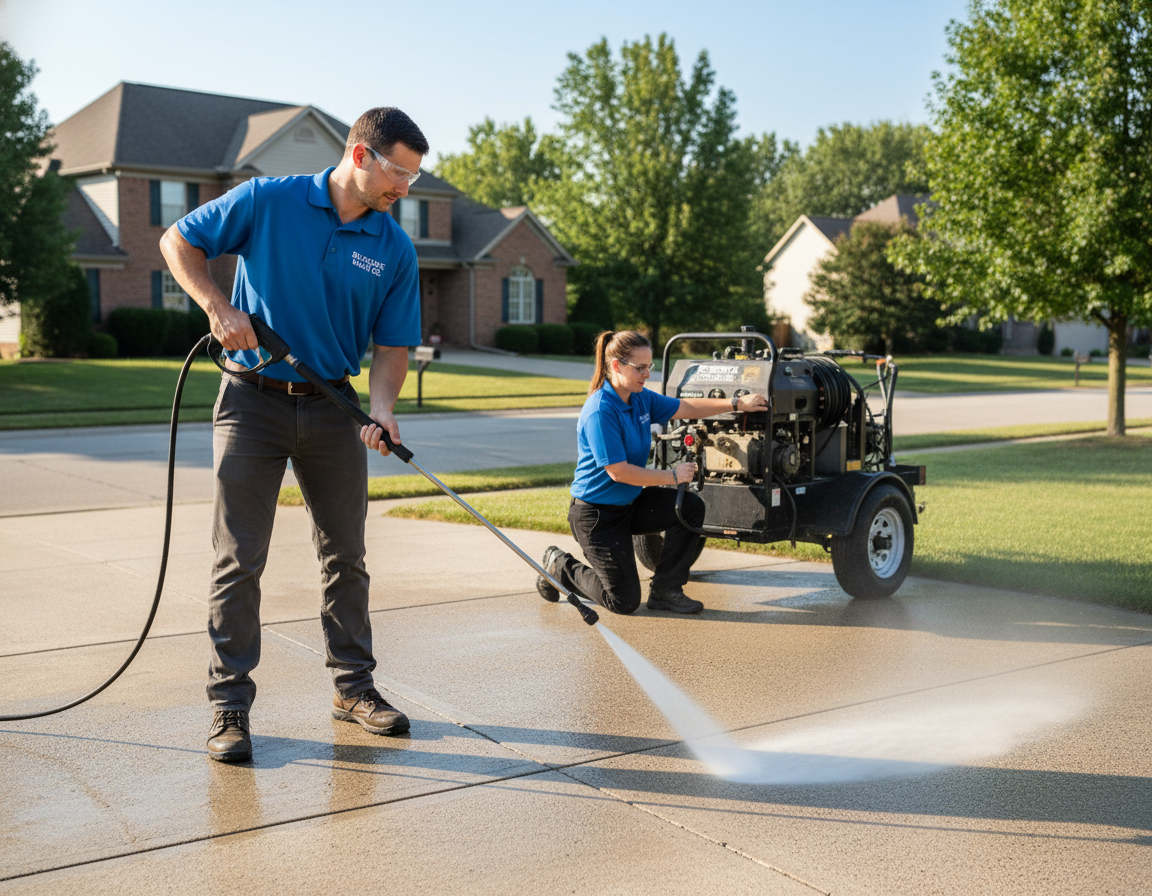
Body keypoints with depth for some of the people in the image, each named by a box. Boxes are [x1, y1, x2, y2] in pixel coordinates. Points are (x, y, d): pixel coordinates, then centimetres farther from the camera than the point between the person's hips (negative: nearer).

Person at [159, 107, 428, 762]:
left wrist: (381, 408, -16)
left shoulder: (395, 250, 0)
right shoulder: (267, 202, -8)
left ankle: (354, 686, 24)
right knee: (240, 559, -2)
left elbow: (392, 344, 3)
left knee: (346, 554, 10)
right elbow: (179, 242, 1)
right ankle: (230, 704, 7)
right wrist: (217, 304, -15)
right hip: (253, 399, -3)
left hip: (332, 408, 4)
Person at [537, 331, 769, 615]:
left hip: (631, 501, 8)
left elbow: (687, 408, 12)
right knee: (624, 601, -4)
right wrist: (673, 476, -21)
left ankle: (665, 589, 3)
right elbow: (619, 472, -28)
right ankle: (559, 566, 20)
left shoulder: (640, 398, 0)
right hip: (596, 513, -8)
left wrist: (737, 404, 4)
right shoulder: (600, 412, -26)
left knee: (691, 508, -9)